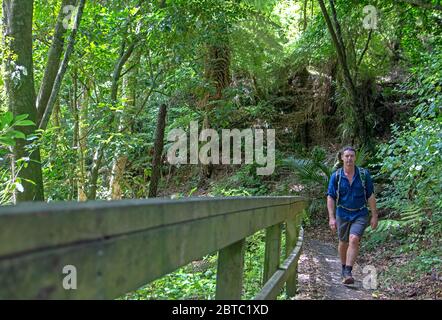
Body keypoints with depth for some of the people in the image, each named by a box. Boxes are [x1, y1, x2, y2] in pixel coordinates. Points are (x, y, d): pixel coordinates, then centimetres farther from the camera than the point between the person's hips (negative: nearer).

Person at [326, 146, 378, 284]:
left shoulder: (364, 174, -6)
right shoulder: (336, 176, -6)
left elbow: (370, 196, -1)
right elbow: (330, 197, -6)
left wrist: (374, 216, -2)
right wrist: (331, 218, -14)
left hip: (360, 214, -2)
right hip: (343, 214, 2)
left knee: (354, 239, -22)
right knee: (343, 243, 15)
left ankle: (348, 272, -20)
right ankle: (344, 268, 38)